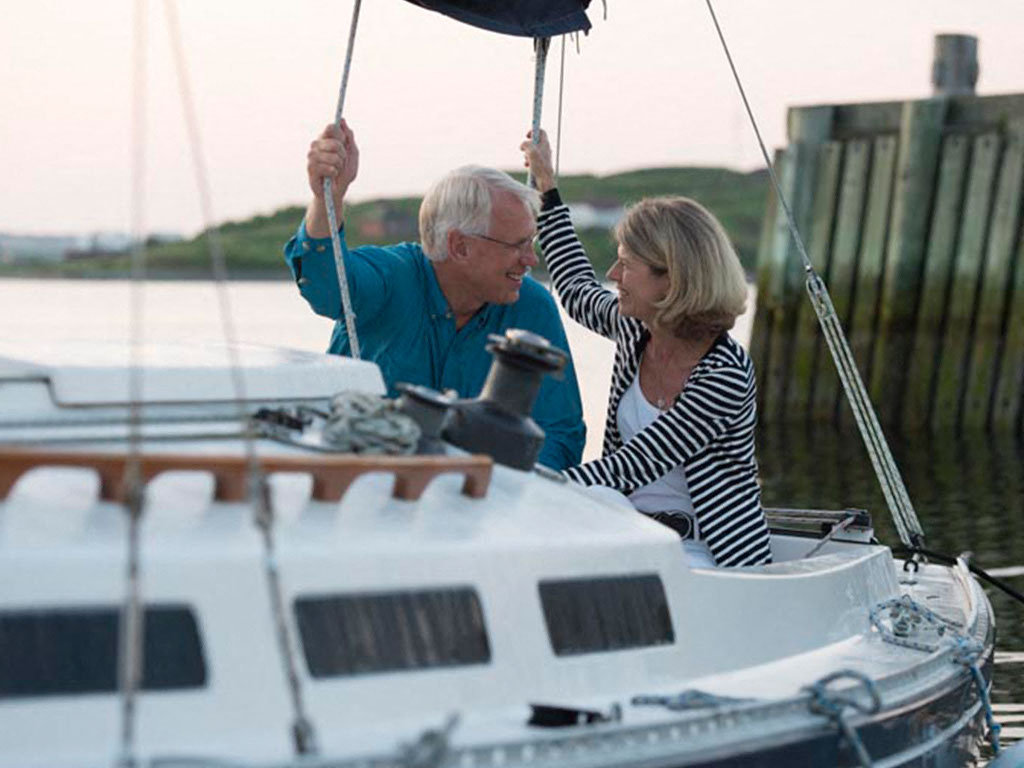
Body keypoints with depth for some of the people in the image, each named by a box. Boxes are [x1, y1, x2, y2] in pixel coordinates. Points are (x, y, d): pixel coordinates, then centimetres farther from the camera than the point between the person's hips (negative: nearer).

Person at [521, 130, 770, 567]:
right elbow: (576, 290, 26)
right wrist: (546, 183, 30)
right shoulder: (634, 330, 2)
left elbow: (631, 466, -23)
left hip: (704, 556, -6)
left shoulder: (726, 376, -19)